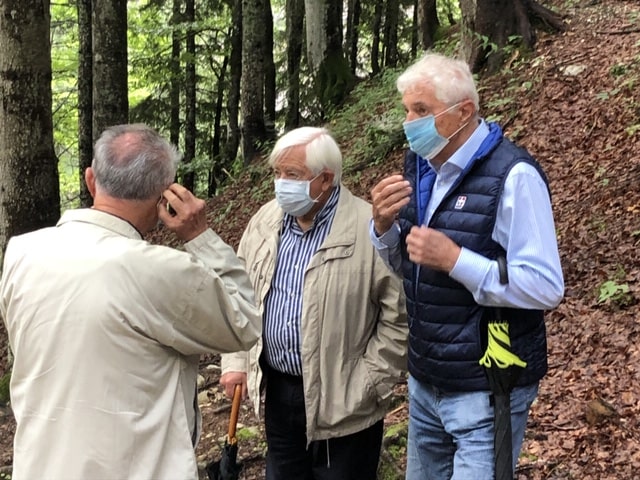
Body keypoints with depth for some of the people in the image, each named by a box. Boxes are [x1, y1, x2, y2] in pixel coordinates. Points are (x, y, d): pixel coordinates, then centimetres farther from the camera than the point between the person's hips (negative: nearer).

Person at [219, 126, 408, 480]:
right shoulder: (264, 222, 3)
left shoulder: (371, 231, -17)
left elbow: (401, 316, -16)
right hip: (278, 391, 6)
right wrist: (235, 361, 5)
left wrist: (367, 385, -15)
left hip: (343, 402, -5)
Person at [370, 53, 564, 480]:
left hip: (486, 392, -7)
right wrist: (383, 225, -8)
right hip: (424, 381, 7)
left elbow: (546, 287, -22)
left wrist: (454, 259, -29)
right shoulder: (420, 165, 4)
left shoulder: (512, 175, -19)